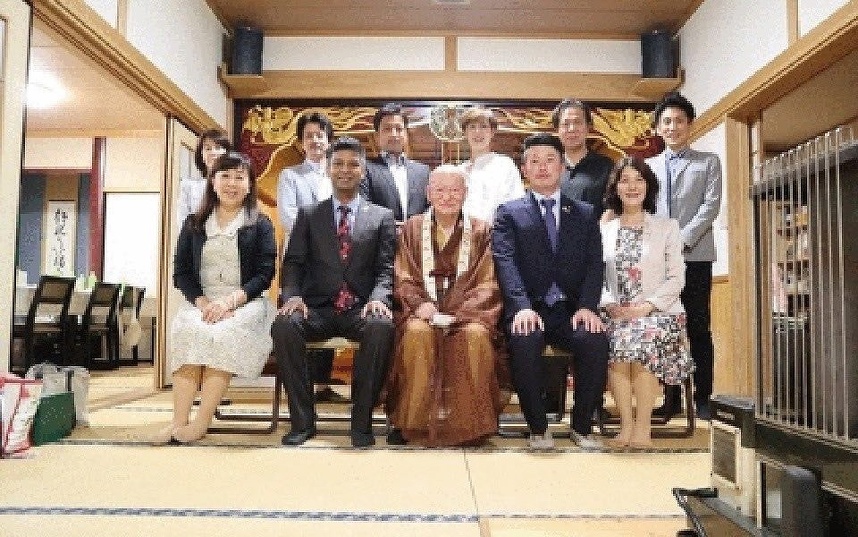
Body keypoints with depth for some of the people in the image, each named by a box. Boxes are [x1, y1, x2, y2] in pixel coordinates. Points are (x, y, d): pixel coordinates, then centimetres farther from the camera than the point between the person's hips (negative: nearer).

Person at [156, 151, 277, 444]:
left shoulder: (260, 225, 10)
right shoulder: (194, 224, 17)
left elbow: (265, 274, 0)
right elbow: (181, 272, 9)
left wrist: (230, 301, -16)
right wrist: (202, 301, -11)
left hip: (245, 302, -2)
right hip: (201, 301, 2)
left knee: (223, 334, -33)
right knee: (188, 331, -31)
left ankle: (200, 423, -33)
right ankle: (179, 421, -34)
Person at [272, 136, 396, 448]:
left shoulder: (382, 217, 13)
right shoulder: (308, 214, 16)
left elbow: (385, 268, 4)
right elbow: (293, 263, 7)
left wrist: (378, 298, -17)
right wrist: (292, 295, -13)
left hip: (361, 309, -1)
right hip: (317, 308, 1)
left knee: (381, 326, -35)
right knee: (284, 325, -31)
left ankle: (361, 422, -20)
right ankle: (302, 420, -16)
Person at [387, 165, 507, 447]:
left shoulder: (480, 231, 8)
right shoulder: (412, 228, 12)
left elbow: (487, 284, 1)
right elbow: (403, 279, 6)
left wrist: (458, 313, -15)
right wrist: (420, 304, -15)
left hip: (467, 311, 0)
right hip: (423, 311, 1)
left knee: (475, 335, -33)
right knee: (417, 334, -33)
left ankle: (472, 422, -19)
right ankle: (412, 421, -19)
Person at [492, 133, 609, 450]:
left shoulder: (585, 214, 18)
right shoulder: (509, 213, 10)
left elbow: (594, 264, 6)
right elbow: (506, 263, -5)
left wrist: (587, 306, -13)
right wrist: (522, 307, -22)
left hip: (572, 310, 2)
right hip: (529, 309, -2)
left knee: (596, 340, -28)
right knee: (525, 340, -34)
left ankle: (581, 427, -7)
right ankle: (538, 427, -13)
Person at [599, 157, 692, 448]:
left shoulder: (667, 227, 10)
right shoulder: (604, 230, 15)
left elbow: (676, 278, 3)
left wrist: (647, 306, -12)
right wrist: (609, 304, -10)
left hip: (658, 312, -1)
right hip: (615, 313, 2)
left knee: (642, 338, -32)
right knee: (614, 340, -31)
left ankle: (643, 426, -22)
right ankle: (626, 424, -21)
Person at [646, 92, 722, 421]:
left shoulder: (708, 162, 11)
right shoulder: (648, 166, 18)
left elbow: (711, 205, -1)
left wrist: (683, 239, -12)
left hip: (695, 256, -2)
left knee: (698, 328, 0)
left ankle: (703, 398, 6)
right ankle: (671, 397, 9)